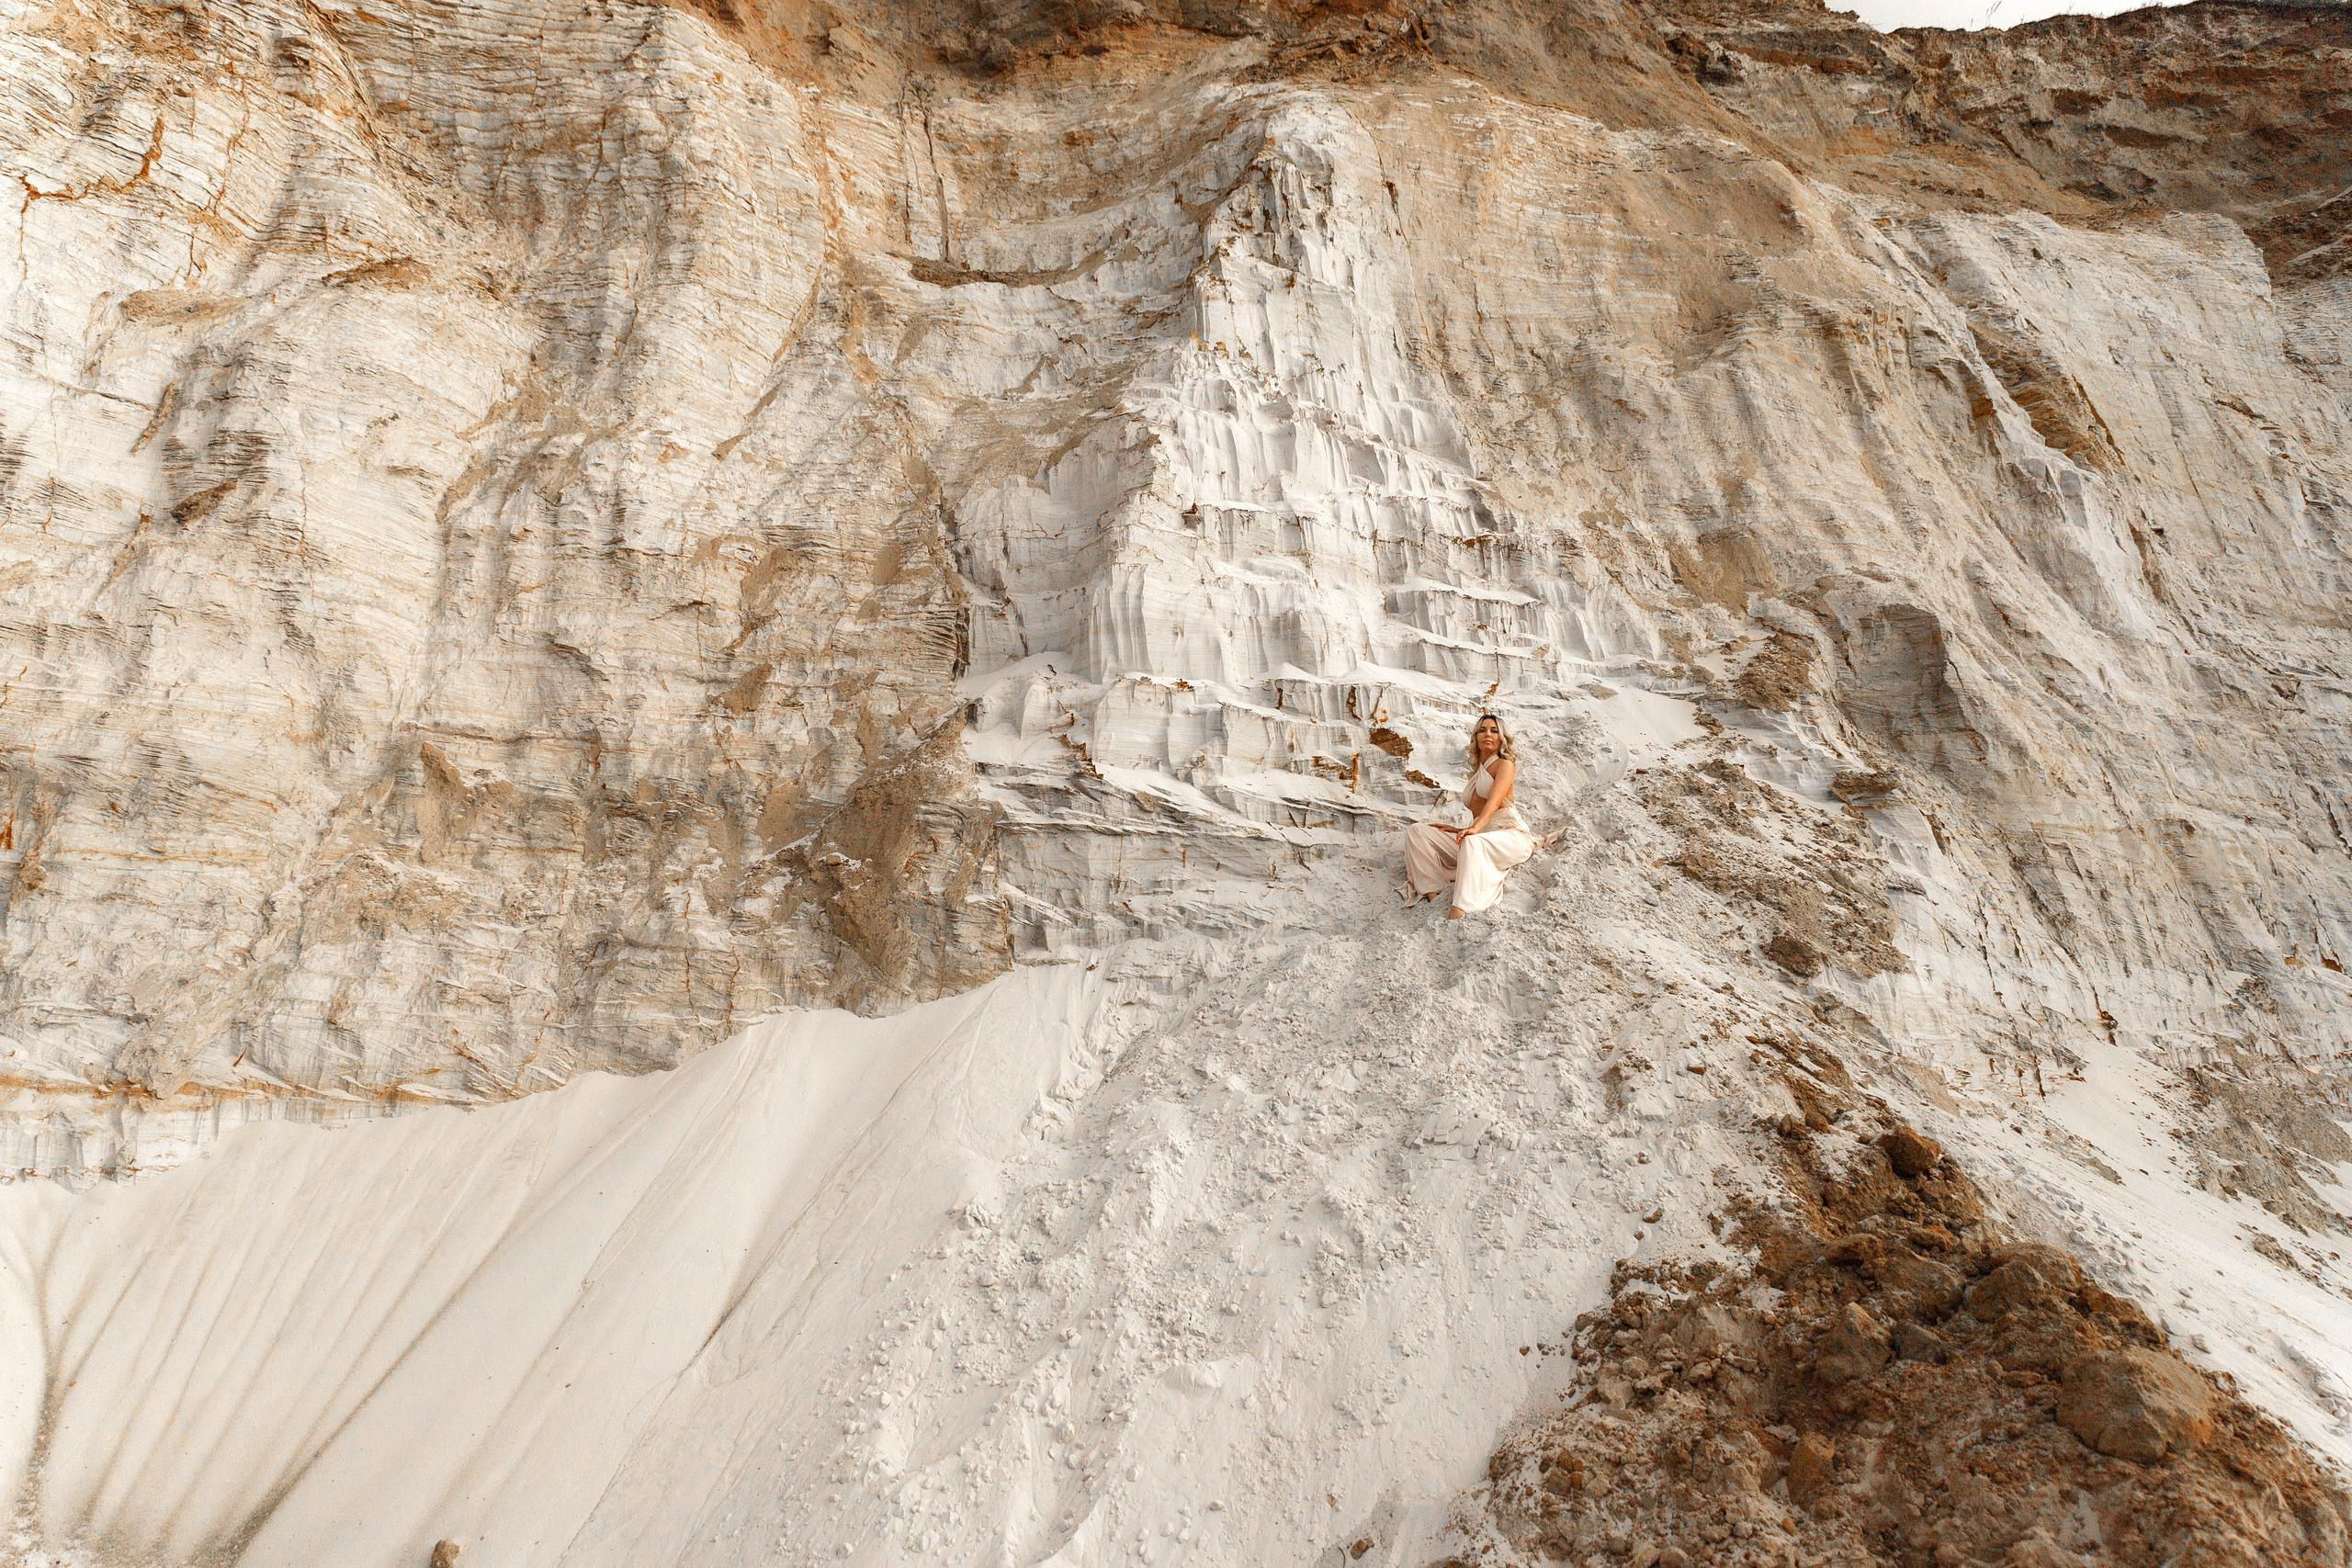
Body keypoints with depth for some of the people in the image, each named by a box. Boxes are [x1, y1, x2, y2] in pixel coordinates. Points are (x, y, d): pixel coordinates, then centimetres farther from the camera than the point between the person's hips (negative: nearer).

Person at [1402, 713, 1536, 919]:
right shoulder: (1476, 773, 26)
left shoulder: (1505, 764, 3)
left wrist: (1475, 828, -34)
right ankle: (1431, 893, -23)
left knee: (1472, 843, -42)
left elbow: (1494, 801, -17)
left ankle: (1458, 915, -60)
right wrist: (1459, 830, 9)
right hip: (1479, 840, 8)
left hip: (1512, 835, -8)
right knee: (1416, 831, -4)